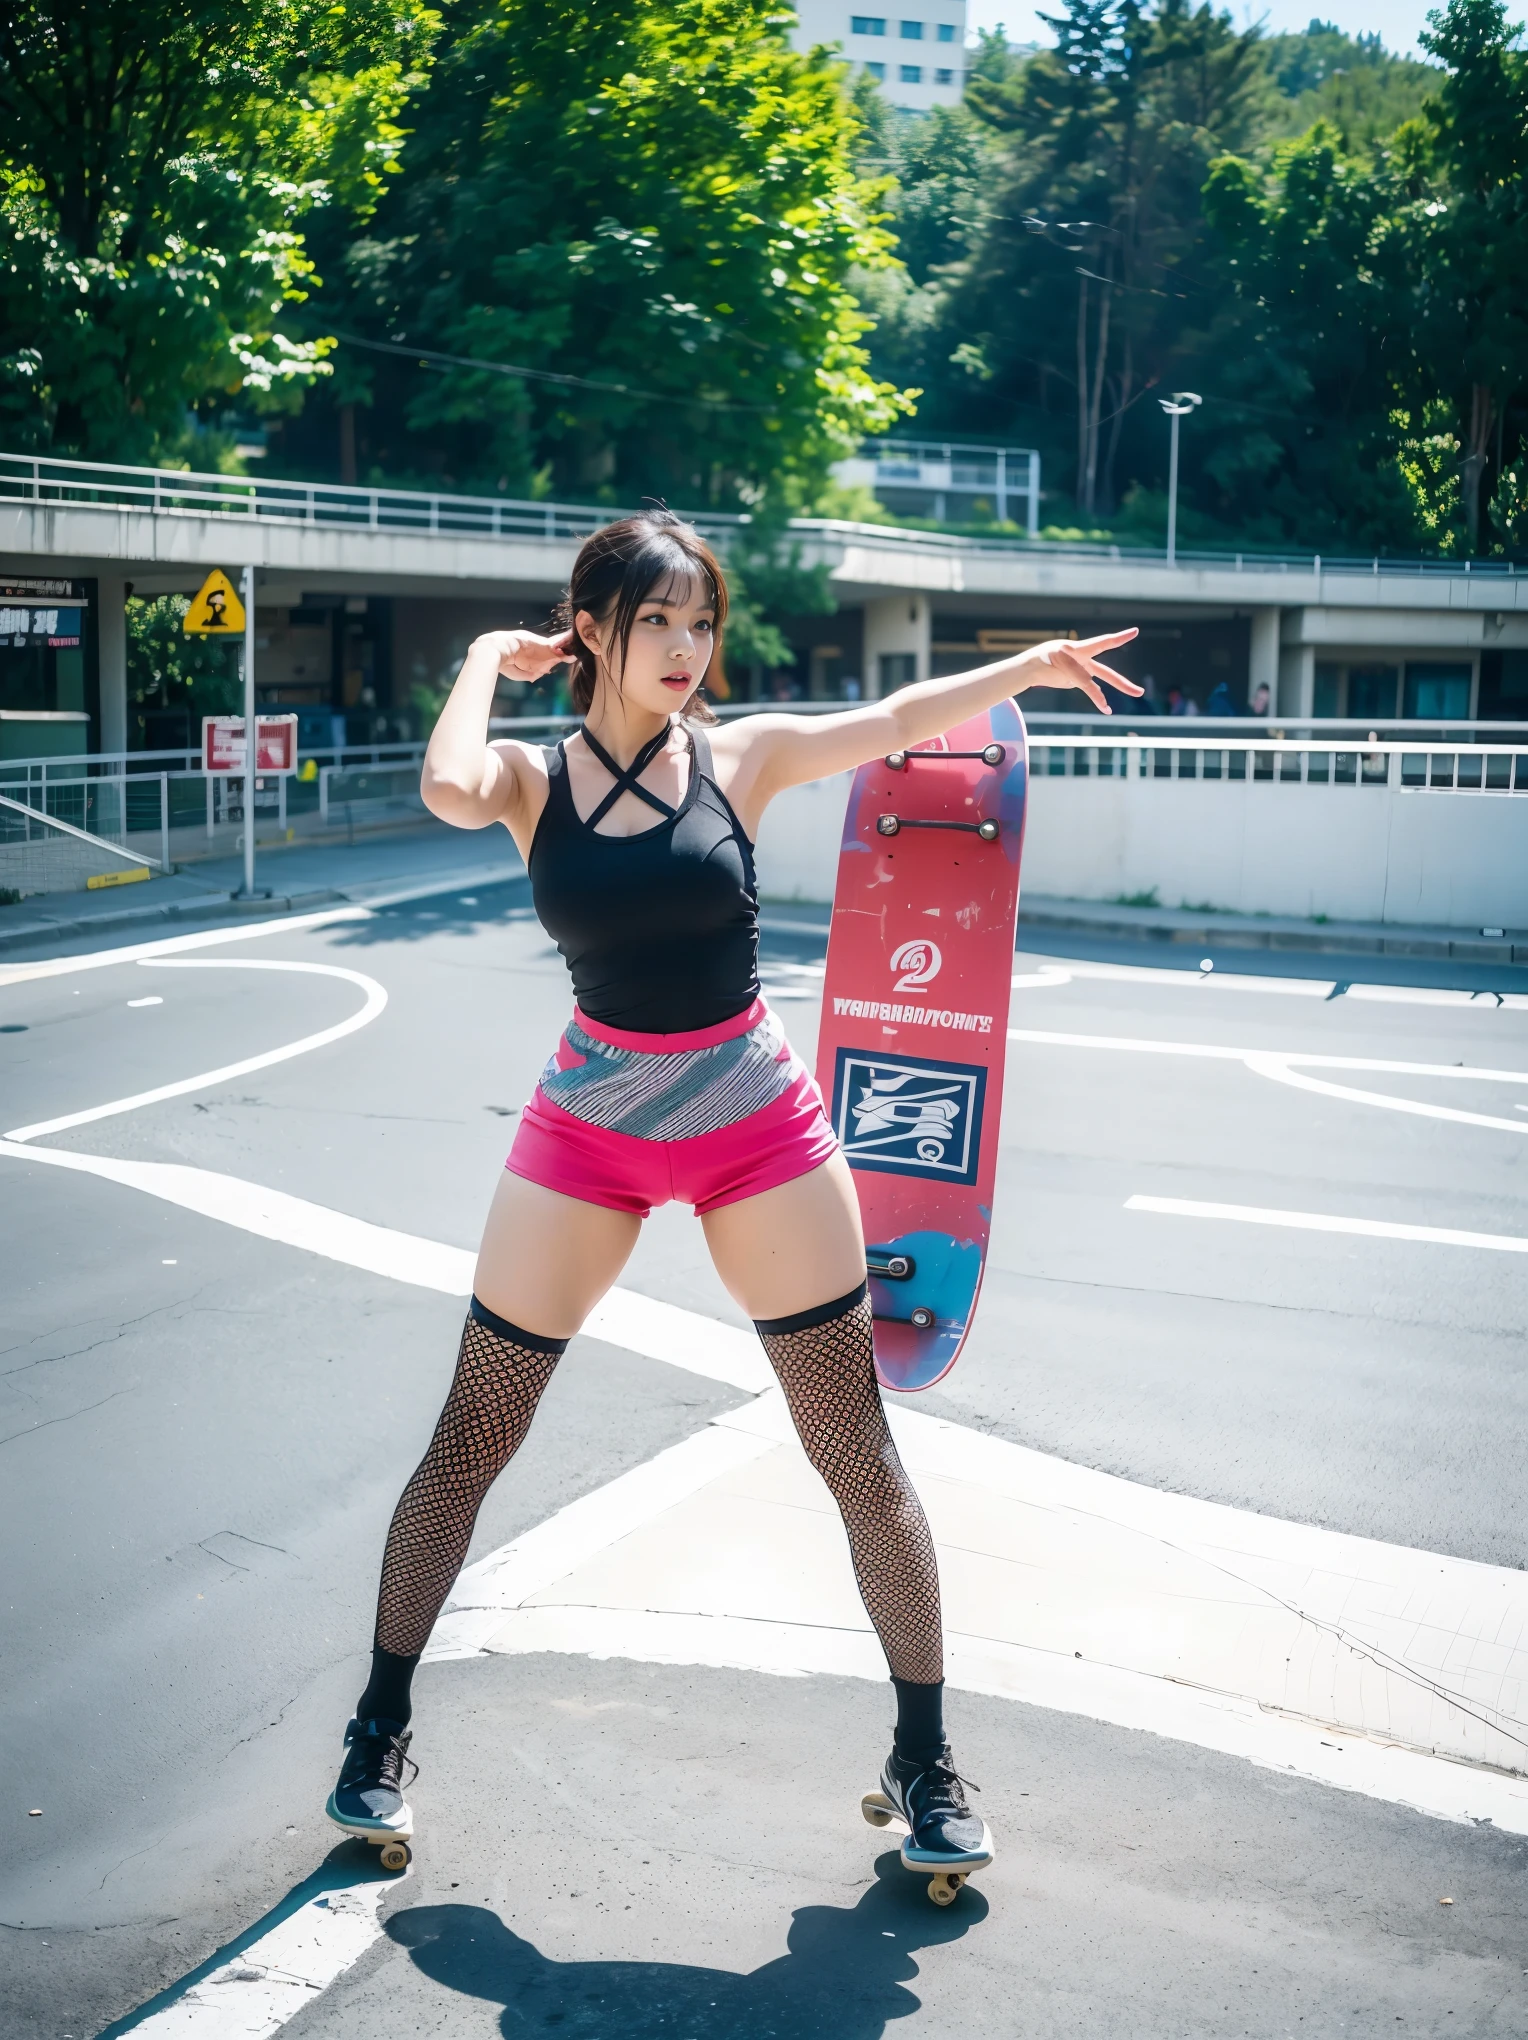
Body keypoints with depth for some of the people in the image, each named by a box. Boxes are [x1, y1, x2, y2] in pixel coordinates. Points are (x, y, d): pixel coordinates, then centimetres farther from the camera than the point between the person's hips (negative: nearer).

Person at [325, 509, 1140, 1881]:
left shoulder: (740, 758, -2)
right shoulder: (532, 779, -4)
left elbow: (899, 718, -5)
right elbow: (448, 791, -25)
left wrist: (1037, 663, -13)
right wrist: (485, 663, -10)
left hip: (759, 1131, 0)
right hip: (588, 1134, 0)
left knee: (859, 1459, 2)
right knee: (468, 1446, 6)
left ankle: (926, 1761, 18)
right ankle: (382, 1727, 26)